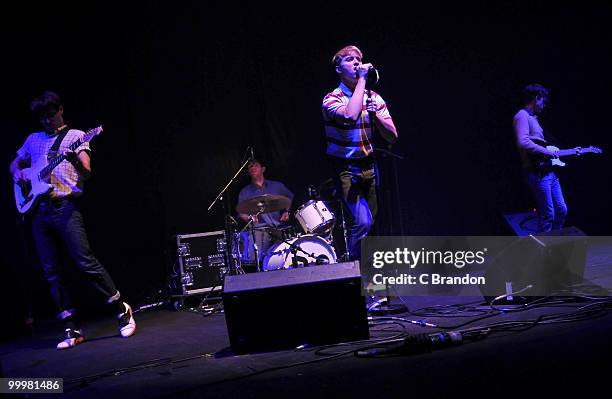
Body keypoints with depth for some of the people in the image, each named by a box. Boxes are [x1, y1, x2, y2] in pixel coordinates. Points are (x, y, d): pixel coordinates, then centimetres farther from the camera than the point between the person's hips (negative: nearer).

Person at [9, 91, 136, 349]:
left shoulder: (76, 136, 6)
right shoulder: (33, 139, 21)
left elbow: (86, 172, -6)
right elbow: (14, 164, 32)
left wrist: (75, 161, -28)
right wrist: (18, 173, 8)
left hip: (64, 207, -5)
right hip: (39, 212, 5)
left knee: (86, 262, -12)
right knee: (51, 273, 2)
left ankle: (123, 311, 1)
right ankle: (72, 330, 6)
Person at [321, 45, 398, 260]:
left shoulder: (374, 97, 3)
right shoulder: (332, 99, -12)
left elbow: (392, 137, -1)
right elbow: (350, 116, -36)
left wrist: (375, 114, -19)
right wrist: (361, 79, -27)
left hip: (368, 166, 6)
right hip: (345, 168, -5)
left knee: (369, 222, 11)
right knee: (361, 222, -19)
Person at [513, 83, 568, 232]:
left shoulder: (532, 118, 23)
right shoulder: (522, 116, -8)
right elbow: (523, 143, -25)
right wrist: (546, 151, -16)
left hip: (548, 171, 10)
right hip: (538, 173, -10)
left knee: (561, 210, 13)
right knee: (547, 215, -9)